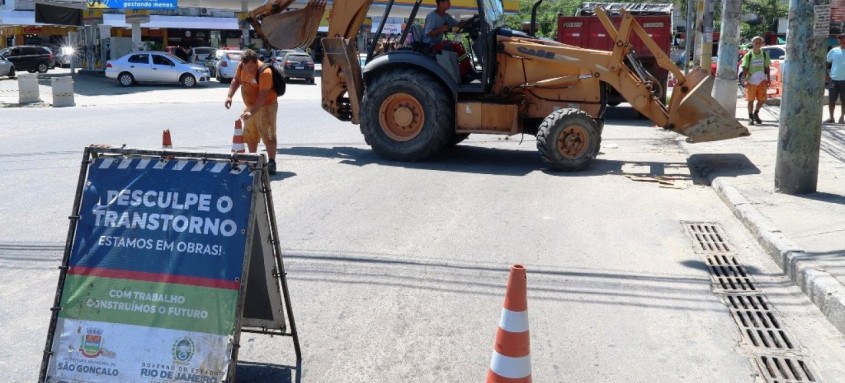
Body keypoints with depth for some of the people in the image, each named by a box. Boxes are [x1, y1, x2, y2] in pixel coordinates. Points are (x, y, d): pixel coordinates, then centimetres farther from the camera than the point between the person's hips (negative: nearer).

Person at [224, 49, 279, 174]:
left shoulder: (265, 72, -26)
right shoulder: (241, 66, -5)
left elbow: (263, 96, -30)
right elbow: (236, 80, 13)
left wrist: (252, 112, -36)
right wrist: (229, 96, 0)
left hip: (265, 106, -8)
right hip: (250, 106, 8)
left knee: (268, 136, -9)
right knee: (250, 136, 14)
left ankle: (271, 163, -5)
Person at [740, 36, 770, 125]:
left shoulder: (764, 55, 7)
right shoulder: (748, 55, -3)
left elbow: (767, 68, 12)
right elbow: (745, 68, -5)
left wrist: (768, 79, 6)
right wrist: (745, 80, -14)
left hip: (762, 81, 3)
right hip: (751, 81, -3)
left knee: (762, 99, 2)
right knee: (751, 100, 2)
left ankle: (756, 113, 24)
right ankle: (750, 117, 12)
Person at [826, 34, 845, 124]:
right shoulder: (834, 51, 4)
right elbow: (826, 62, 11)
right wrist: (826, 74, 2)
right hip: (834, 79, 1)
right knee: (831, 100, 5)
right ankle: (831, 117, 16)